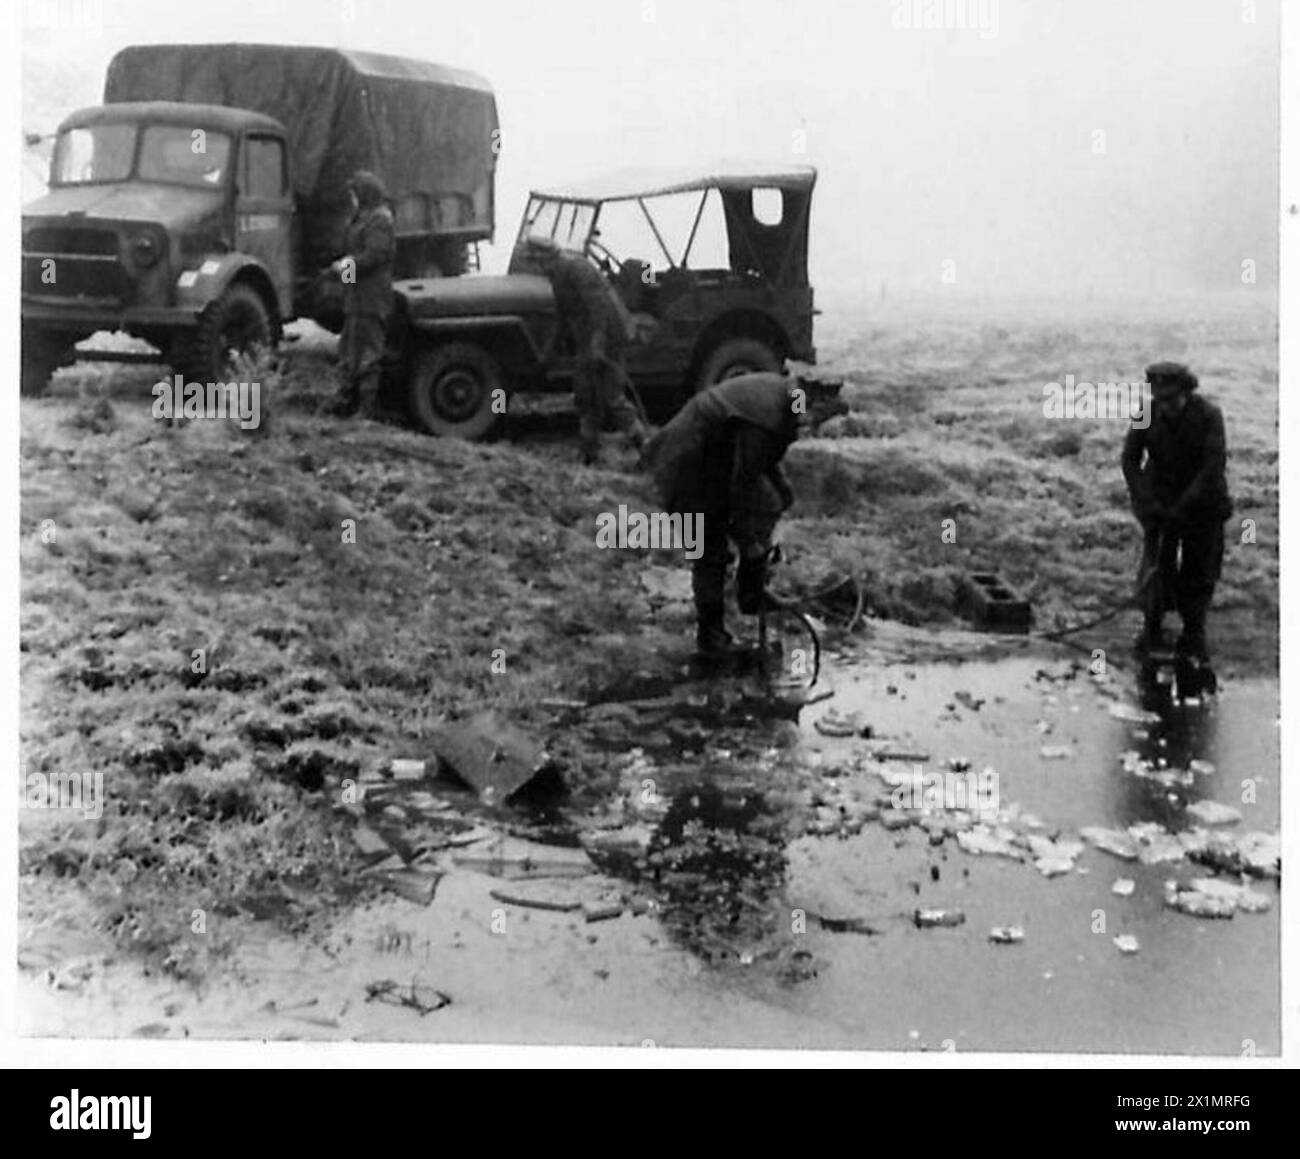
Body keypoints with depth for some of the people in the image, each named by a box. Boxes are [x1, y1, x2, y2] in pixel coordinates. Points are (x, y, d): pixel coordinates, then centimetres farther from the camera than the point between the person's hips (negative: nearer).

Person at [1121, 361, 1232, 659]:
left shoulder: (1208, 415, -17)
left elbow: (1214, 466, -21)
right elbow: (1129, 460, -7)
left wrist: (1184, 506, -24)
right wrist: (1146, 502, -18)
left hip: (1202, 505, -1)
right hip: (1159, 503, 1)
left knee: (1199, 572, 4)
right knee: (1156, 568, -3)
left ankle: (1194, 637, 17)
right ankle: (1152, 630, 13)